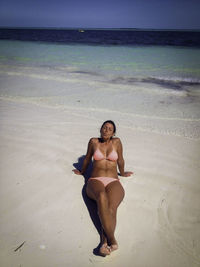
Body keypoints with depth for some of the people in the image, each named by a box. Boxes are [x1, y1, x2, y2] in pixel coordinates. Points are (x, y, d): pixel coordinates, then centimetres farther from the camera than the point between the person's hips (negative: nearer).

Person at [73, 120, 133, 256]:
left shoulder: (116, 141, 13)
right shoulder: (93, 141, 14)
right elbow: (87, 159, 29)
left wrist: (122, 173, 39)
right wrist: (82, 171, 40)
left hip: (113, 182, 1)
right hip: (95, 181, -1)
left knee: (111, 207, -34)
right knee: (102, 197, -39)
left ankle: (105, 242, -47)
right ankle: (112, 241, -48)